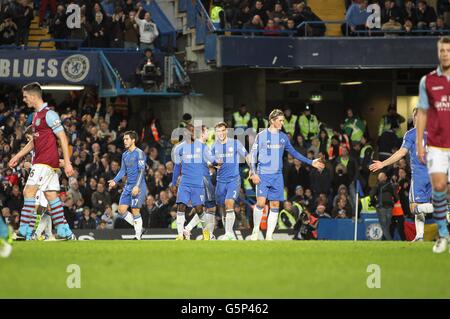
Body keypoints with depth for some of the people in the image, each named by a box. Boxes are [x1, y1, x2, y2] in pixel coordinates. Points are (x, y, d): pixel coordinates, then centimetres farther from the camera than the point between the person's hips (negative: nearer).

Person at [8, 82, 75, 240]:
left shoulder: (49, 114, -12)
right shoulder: (37, 115, 17)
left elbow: (63, 138, -14)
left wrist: (67, 163, -17)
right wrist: (18, 156, 24)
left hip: (46, 161, -9)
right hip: (40, 161, 9)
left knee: (29, 191, -13)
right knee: (51, 195, 7)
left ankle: (25, 230, -14)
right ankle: (64, 231, 8)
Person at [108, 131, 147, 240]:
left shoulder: (139, 153, -9)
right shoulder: (125, 155, 15)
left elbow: (141, 170, -15)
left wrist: (137, 186, -23)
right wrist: (115, 181, 4)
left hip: (138, 186, -8)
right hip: (128, 186, 8)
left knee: (135, 211, -10)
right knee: (121, 210, 3)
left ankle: (137, 236, -2)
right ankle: (138, 228, 16)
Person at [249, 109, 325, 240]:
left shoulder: (283, 137, 10)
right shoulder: (261, 136, -1)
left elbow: (294, 153, 18)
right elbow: (253, 155, 0)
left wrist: (311, 162, 13)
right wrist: (253, 173, -10)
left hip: (277, 176, 4)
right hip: (263, 175, -4)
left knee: (275, 205, 0)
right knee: (261, 202, -15)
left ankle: (269, 236, 5)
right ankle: (256, 230, 3)